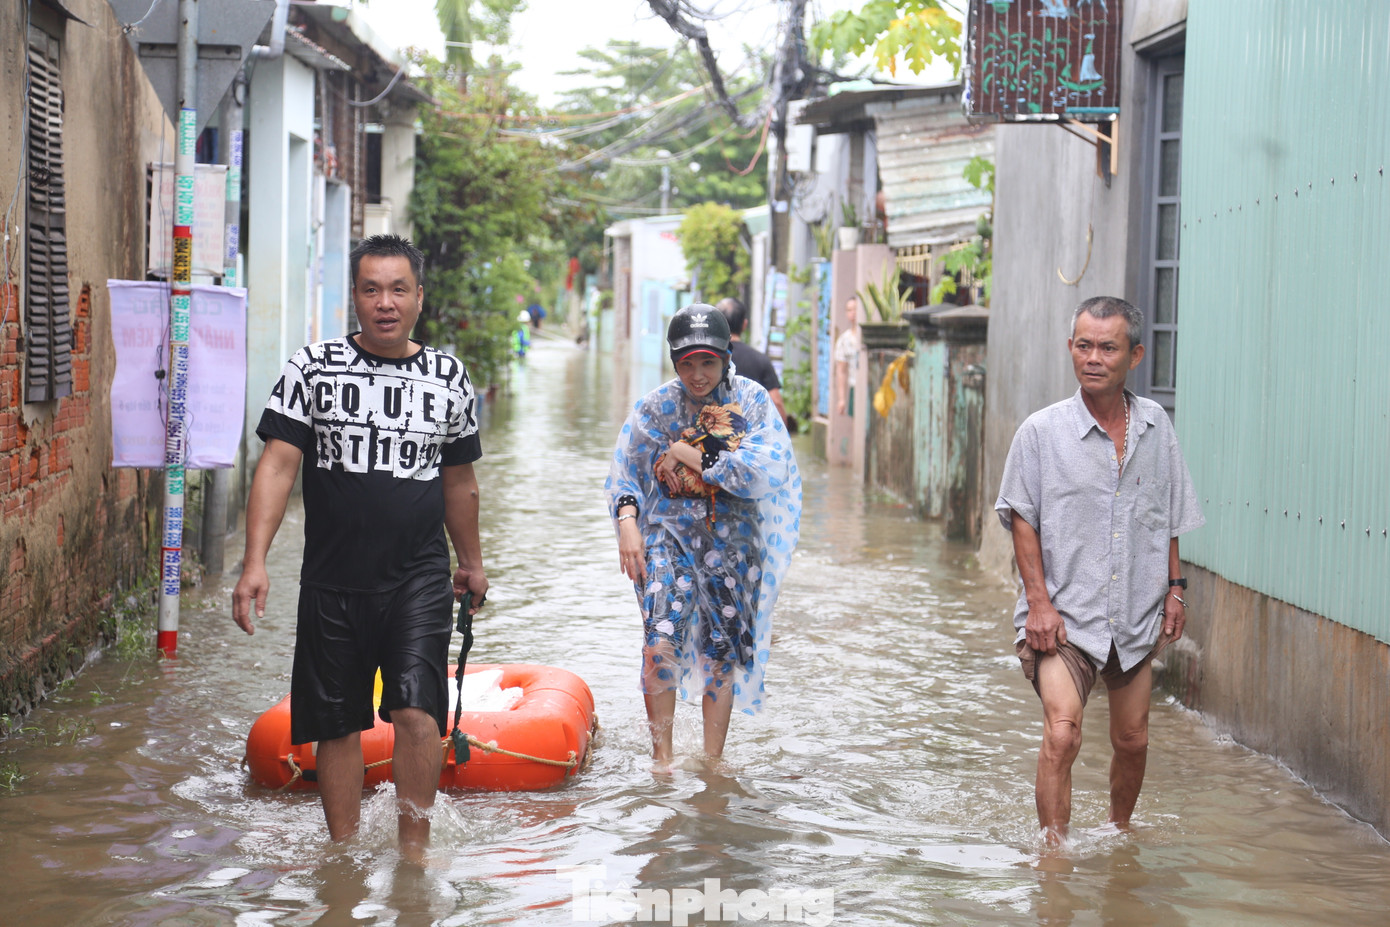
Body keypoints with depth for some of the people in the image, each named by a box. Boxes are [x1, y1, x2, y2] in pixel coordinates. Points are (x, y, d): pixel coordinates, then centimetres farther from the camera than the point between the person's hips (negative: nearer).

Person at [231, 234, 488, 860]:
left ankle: (414, 847, 0)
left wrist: (472, 564, 27)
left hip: (419, 579, 0)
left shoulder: (450, 378, 6)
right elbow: (277, 465, -6)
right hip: (333, 580, 0)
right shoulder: (312, 368, -1)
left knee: (417, 712, -14)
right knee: (338, 725, 7)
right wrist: (255, 562, -16)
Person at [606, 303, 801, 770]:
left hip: (733, 541, 1)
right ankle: (661, 756, -1)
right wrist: (627, 522, -14)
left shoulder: (751, 400, -2)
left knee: (721, 657, 7)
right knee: (661, 645, -18)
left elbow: (768, 472, -15)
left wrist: (689, 455, -13)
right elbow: (623, 476, 7)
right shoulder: (655, 406, 1)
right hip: (669, 534, -1)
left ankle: (712, 762, 22)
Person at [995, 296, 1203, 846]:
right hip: (1066, 615, -4)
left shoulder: (1156, 427, 6)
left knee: (1132, 741, 12)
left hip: (1137, 615, 4)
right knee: (1061, 735, -19)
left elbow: (1169, 517, 16)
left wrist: (1175, 587, 12)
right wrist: (1039, 601, -9)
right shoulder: (1042, 431, -5)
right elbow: (1022, 518, -3)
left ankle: (1119, 832, 36)